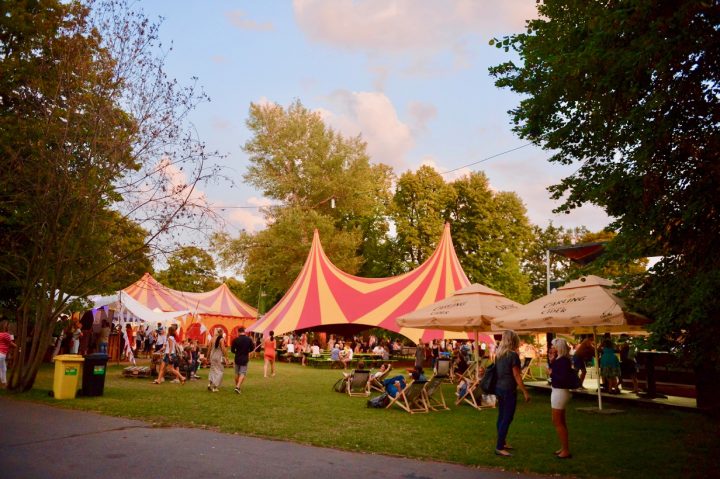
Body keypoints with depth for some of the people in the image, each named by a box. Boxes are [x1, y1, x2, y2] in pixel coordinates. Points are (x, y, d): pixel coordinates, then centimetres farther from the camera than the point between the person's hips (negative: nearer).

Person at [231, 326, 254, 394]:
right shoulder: (249, 339, -8)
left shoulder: (236, 340, -10)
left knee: (237, 373, 17)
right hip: (245, 359, -1)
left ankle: (236, 386, 27)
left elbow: (232, 349, -5)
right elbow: (252, 348, 0)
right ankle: (238, 387, -13)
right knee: (242, 373, 1)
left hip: (237, 358, 1)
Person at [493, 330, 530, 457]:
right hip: (508, 390, -8)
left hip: (499, 388, 8)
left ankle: (502, 442, 27)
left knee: (501, 417, 16)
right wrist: (525, 392, -9)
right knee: (507, 418, -3)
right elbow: (517, 376, -14)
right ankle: (499, 448, -1)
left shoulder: (498, 354, 7)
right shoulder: (513, 355, -15)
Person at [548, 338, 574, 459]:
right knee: (561, 422, 18)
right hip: (557, 391, 10)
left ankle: (566, 450, 4)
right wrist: (551, 361, 3)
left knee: (557, 422, -2)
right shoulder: (559, 359, 7)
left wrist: (552, 374, -17)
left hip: (560, 392, -10)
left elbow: (564, 379, -28)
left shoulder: (563, 361, -21)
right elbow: (554, 371, 11)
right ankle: (564, 448, 28)